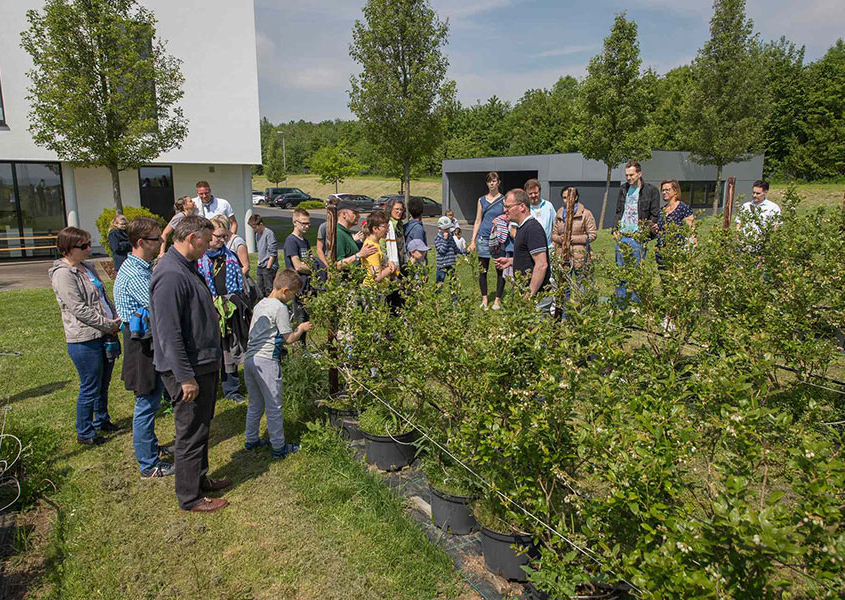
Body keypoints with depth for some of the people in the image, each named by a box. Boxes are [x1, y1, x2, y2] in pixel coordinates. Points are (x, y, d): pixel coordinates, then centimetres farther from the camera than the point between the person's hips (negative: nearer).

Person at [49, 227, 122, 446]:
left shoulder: (87, 267, 12)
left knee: (103, 384, 20)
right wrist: (110, 325, -15)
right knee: (90, 388, 3)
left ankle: (101, 420, 38)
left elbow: (104, 297, 17)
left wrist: (116, 319, 2)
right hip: (85, 341, -8)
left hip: (105, 335, 8)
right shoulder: (63, 274, -15)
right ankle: (84, 432, 19)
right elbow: (79, 309, -19)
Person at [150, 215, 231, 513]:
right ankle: (190, 497, 18)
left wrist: (214, 356, 22)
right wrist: (185, 377, -23)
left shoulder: (187, 267, 11)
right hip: (188, 369, -10)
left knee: (201, 427, 21)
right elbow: (169, 333, -25)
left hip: (205, 363, 10)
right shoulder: (170, 275, -23)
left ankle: (200, 478, 37)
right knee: (191, 433, 3)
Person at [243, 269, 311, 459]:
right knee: (274, 406, 3)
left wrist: (293, 329, 20)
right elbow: (289, 339, -10)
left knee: (255, 404, 20)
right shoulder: (280, 308, -11)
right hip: (266, 361, -8)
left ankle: (251, 440, 31)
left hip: (249, 358, 8)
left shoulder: (260, 304, 14)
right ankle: (279, 447, 12)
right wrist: (301, 329, 9)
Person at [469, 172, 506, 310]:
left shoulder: (504, 200, 2)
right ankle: (484, 299, 17)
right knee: (482, 270, 5)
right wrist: (472, 240, 6)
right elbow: (478, 221, 11)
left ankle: (497, 300, 11)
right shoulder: (482, 200, 9)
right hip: (484, 239, 2)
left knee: (500, 270, 1)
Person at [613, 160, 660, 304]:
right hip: (621, 237, 5)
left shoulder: (651, 191, -4)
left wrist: (644, 232, -13)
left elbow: (654, 216, -4)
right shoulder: (623, 189, 12)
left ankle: (636, 303, 10)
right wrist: (616, 230, 7)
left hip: (637, 238, -5)